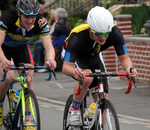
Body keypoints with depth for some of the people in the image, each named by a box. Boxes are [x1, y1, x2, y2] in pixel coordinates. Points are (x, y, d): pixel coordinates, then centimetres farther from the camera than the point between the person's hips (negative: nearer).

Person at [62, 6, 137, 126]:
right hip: (75, 58, -4)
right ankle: (74, 110, -12)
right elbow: (66, 67, -40)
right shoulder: (77, 37, -40)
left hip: (93, 58, 4)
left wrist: (129, 68, -45)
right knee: (87, 77, -35)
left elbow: (124, 58, -21)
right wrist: (74, 71, -64)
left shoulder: (115, 33, -31)